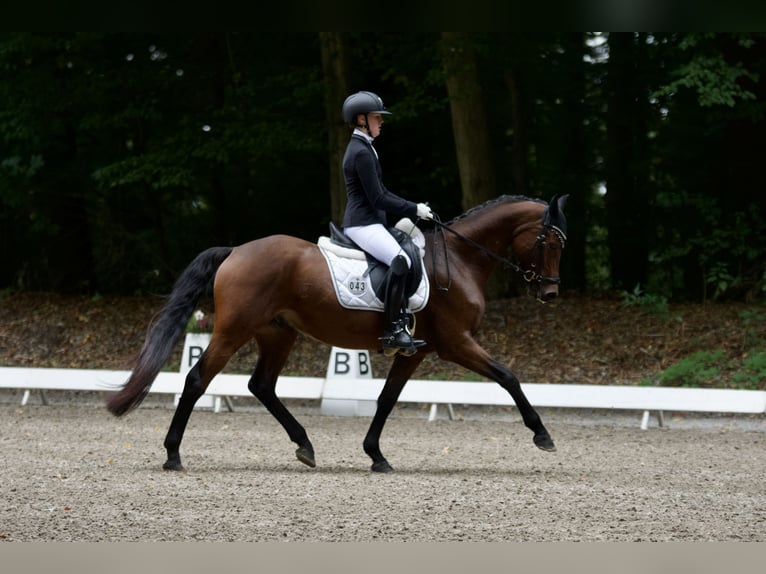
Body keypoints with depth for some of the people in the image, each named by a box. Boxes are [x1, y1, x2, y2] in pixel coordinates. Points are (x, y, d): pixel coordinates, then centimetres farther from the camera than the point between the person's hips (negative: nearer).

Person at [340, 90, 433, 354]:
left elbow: (382, 193, 22)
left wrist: (414, 207, 12)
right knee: (400, 261, -30)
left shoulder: (363, 149, 19)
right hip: (363, 224, -11)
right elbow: (378, 199, -16)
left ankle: (402, 322, 10)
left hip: (370, 222, 11)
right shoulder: (361, 153, -14)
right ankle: (391, 330, -32)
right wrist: (414, 210, -10)